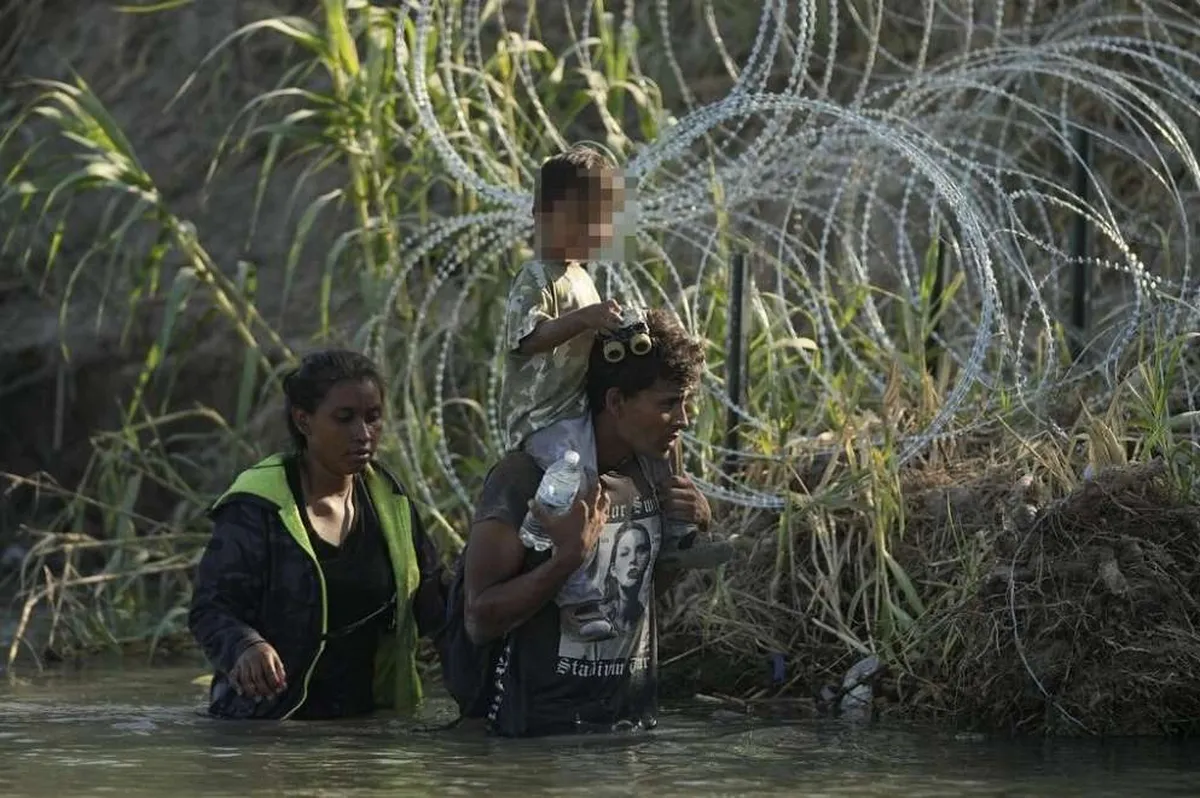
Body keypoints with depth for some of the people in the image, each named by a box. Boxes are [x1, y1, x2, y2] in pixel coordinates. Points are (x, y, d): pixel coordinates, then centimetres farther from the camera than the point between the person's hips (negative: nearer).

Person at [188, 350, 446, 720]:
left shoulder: (388, 501, 13)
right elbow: (211, 609, -11)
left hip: (365, 715, 4)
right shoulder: (256, 508, -6)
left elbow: (430, 606, 17)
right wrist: (246, 647, -31)